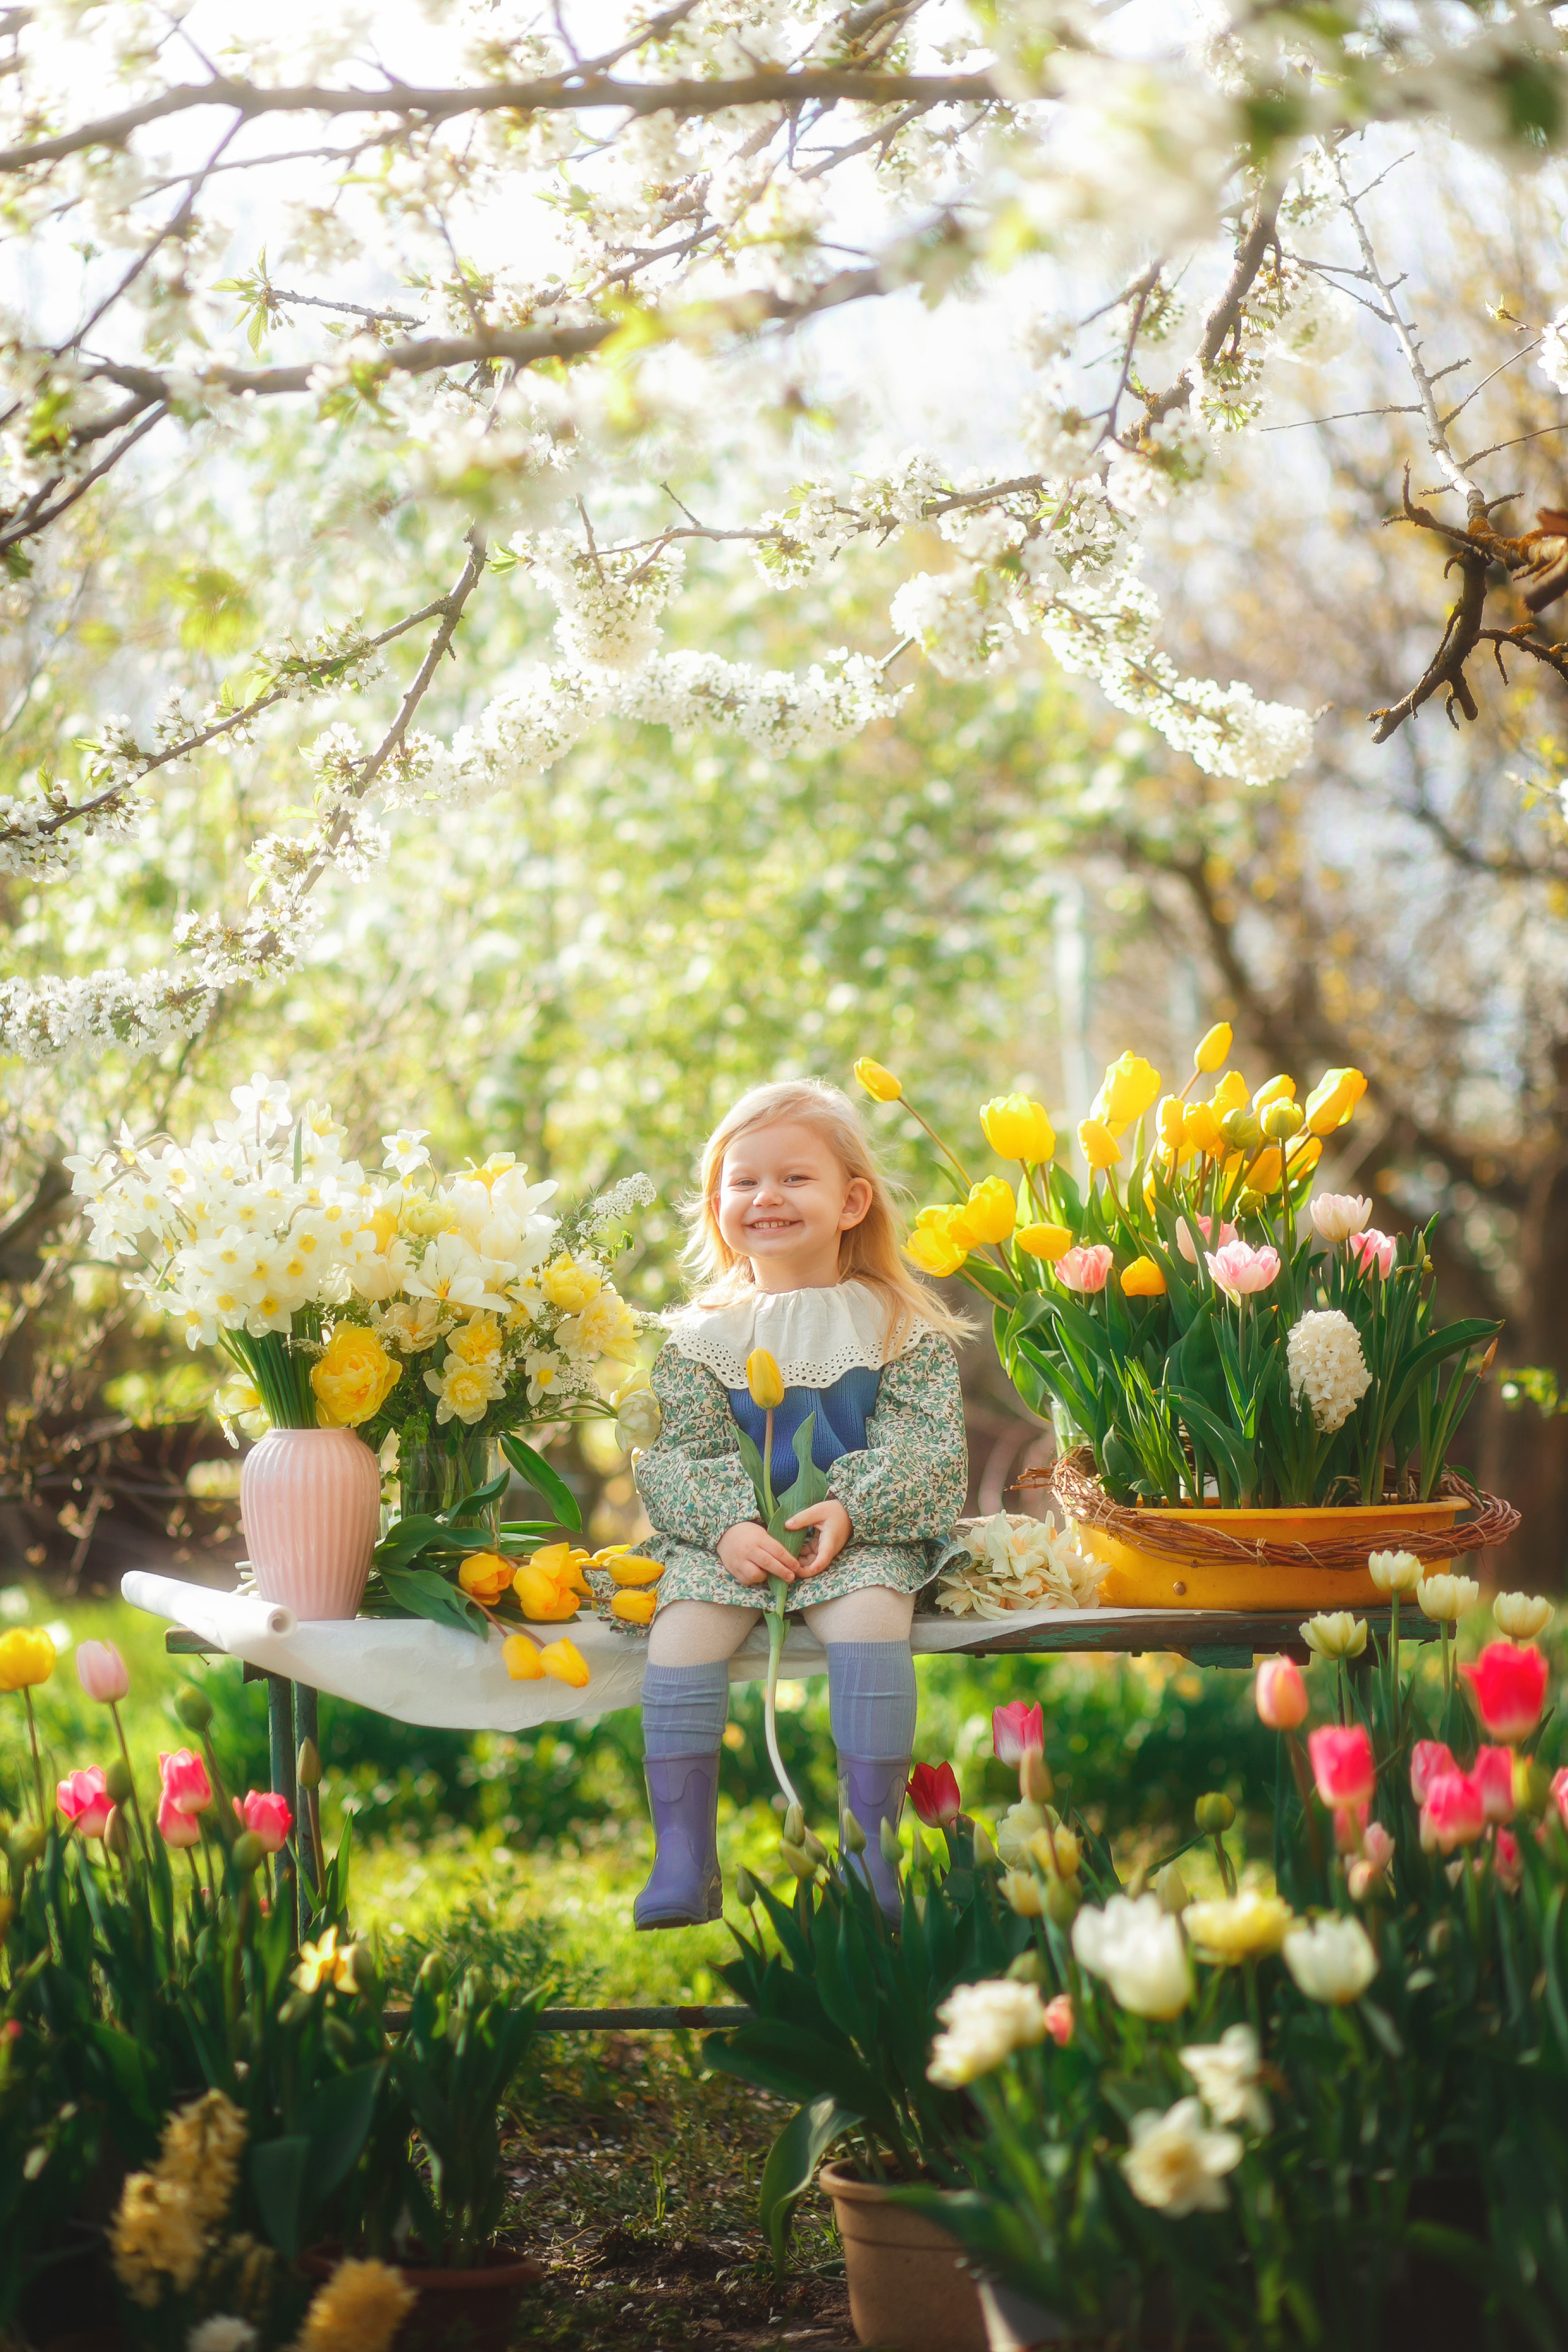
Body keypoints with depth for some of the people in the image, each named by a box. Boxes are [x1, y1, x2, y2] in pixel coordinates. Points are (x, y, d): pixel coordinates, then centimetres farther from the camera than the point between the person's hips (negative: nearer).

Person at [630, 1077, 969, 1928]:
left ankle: (869, 1850, -24)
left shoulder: (899, 1327, 5)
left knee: (870, 1616, -32)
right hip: (726, 1538, 2)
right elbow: (672, 1458, 1)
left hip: (862, 1536, -2)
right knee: (682, 1633, -25)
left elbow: (926, 1448, -3)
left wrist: (849, 1509, -20)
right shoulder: (701, 1337, 9)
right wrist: (728, 1524, -19)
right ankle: (683, 1861, -19)